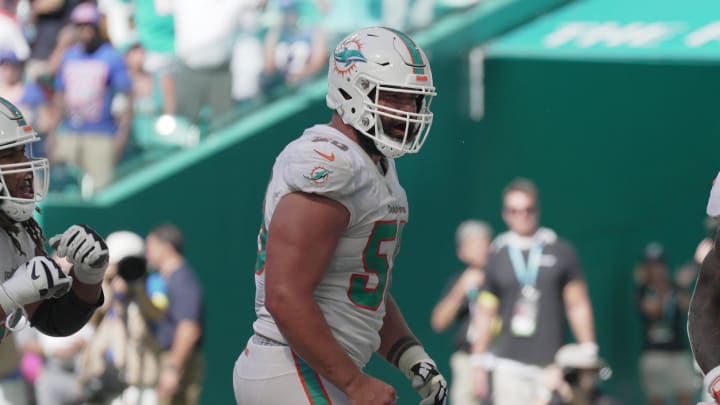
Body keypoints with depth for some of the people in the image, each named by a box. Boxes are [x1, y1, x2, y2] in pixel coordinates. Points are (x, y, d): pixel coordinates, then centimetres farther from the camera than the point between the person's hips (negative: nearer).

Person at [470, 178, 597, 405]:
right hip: (509, 364, 0)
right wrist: (479, 365, 8)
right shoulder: (498, 257, 8)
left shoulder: (561, 252, 6)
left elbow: (578, 306, 7)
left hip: (550, 364, 0)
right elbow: (485, 313, 11)